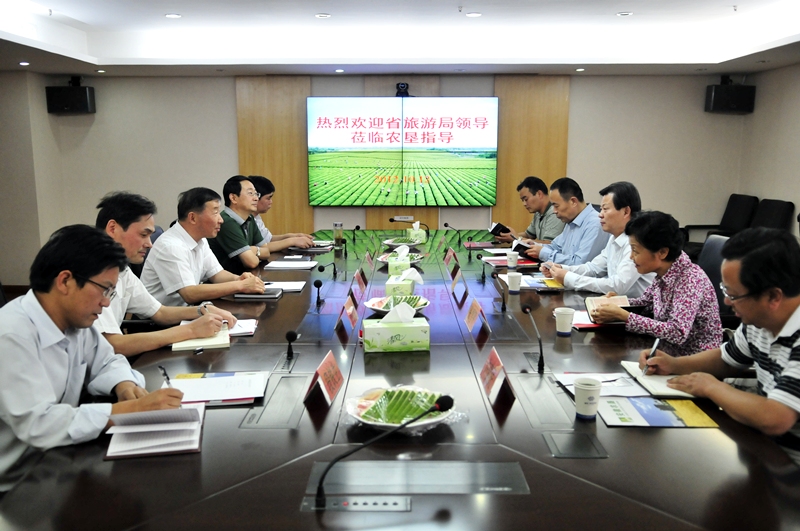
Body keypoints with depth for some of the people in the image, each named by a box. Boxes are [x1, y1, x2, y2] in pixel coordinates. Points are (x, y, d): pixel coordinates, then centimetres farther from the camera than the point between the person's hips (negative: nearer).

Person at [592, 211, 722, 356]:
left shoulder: (690, 279, -22)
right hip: (670, 353, 6)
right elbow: (645, 303, 13)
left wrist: (623, 316, -27)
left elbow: (677, 333, -31)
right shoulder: (663, 273, -2)